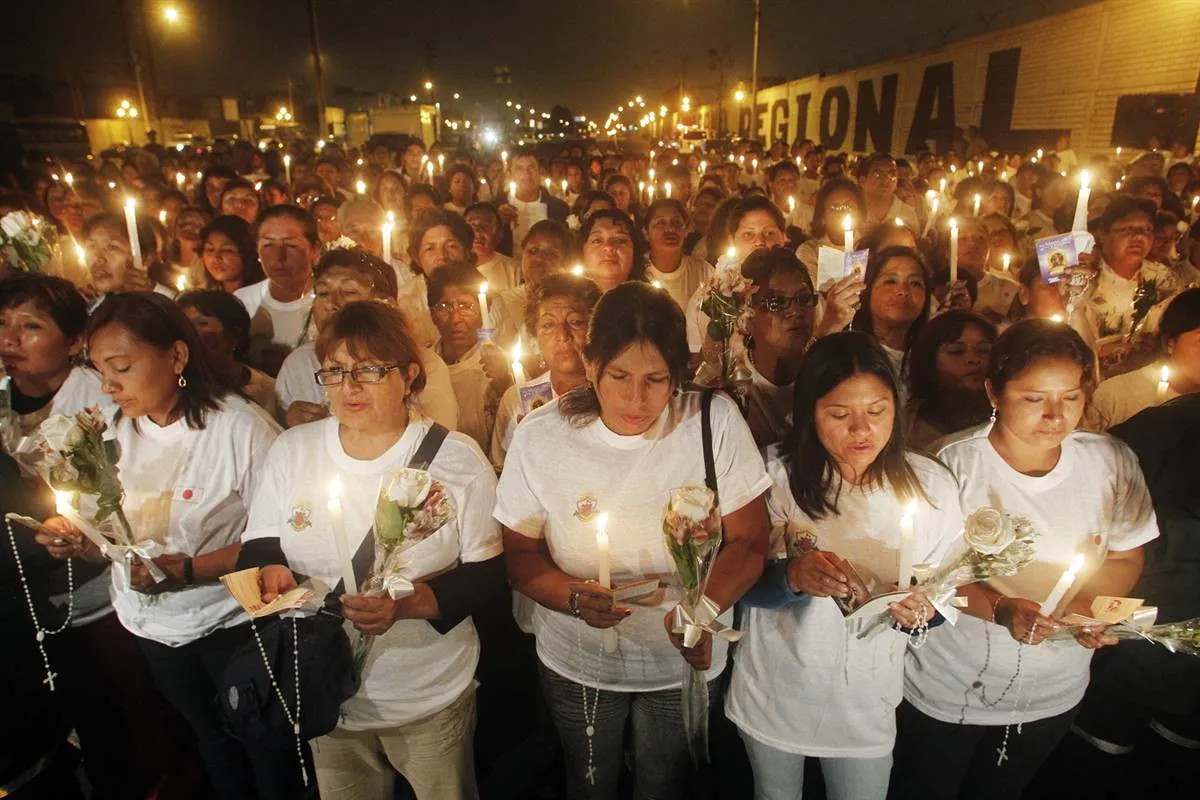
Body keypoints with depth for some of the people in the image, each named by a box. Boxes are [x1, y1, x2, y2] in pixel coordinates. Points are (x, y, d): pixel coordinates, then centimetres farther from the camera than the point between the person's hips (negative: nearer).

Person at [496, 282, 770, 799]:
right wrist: (575, 597, -28)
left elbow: (749, 541, -13)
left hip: (685, 660, 0)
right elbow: (521, 556, -8)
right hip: (577, 663, 1)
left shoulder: (715, 422, -19)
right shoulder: (539, 437, -17)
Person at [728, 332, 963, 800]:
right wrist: (792, 576, -33)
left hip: (867, 704, 0)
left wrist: (922, 609, -26)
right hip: (773, 694, 0)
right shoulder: (777, 473, -15)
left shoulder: (931, 484, -11)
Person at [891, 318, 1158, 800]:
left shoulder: (1112, 463, -10)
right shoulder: (956, 465, -20)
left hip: (1055, 695, 3)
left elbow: (1126, 559, 2)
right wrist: (1000, 609, -33)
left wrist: (1092, 606, -19)